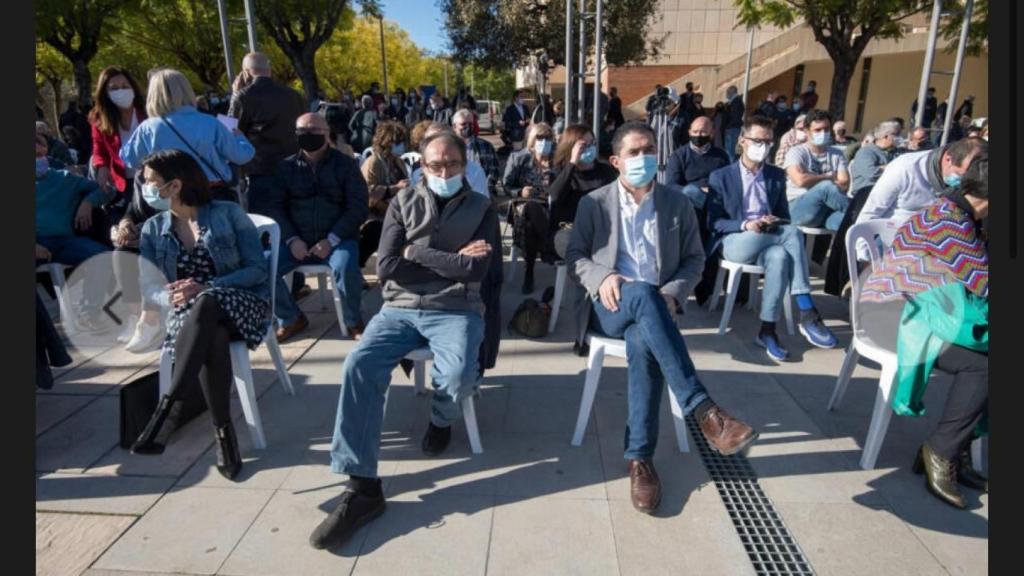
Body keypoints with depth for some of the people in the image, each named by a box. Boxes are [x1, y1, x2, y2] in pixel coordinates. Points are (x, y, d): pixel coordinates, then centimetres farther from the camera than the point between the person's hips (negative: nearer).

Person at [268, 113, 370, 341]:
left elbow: (359, 207, -6)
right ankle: (292, 319, 5)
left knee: (346, 269, -33)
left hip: (337, 239, -3)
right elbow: (275, 206, 6)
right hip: (297, 241, 3)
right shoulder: (286, 166, 10)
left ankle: (353, 322, -5)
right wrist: (292, 239, -11)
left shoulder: (346, 164, 2)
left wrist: (331, 240, -15)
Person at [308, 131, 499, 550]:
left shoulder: (481, 209, 7)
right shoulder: (403, 203, 12)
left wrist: (418, 252, -6)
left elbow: (476, 269, -9)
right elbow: (386, 267, -1)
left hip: (455, 311, -2)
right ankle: (362, 486, -19)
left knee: (459, 377, -31)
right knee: (359, 366, -24)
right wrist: (452, 260, -4)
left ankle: (441, 419, 9)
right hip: (400, 308, 2)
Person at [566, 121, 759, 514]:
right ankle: (703, 411, -38)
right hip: (610, 307, -1)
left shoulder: (678, 204, 12)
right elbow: (574, 257, 7)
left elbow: (695, 260, 13)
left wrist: (673, 293, -8)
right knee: (643, 294, -38)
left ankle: (640, 457, -24)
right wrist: (602, 276, -15)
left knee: (644, 341, -36)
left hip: (653, 309, 1)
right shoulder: (594, 203, 8)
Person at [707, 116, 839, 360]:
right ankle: (807, 314, -28)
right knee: (794, 233, -30)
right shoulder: (720, 177, 3)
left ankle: (767, 330, -33)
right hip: (734, 242, -3)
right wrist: (745, 225, -22)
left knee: (779, 256, -36)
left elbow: (784, 215, 17)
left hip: (768, 243, 4)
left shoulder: (777, 175, 16)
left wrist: (775, 222, -10)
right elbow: (713, 222, -3)